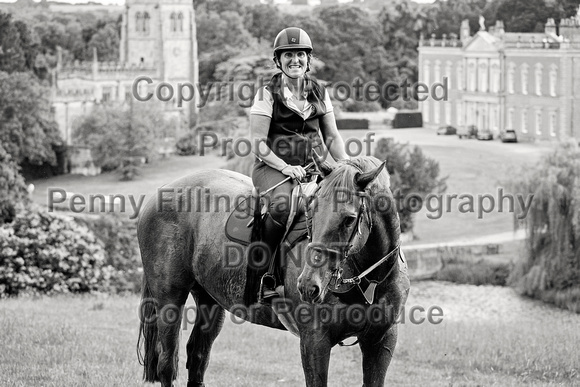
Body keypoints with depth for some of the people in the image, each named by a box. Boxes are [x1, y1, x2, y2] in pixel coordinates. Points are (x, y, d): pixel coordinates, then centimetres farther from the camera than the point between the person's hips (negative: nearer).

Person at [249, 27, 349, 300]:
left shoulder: (319, 93, 13)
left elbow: (332, 137, 15)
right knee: (282, 204, -37)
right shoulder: (267, 94, -1)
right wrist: (285, 167, -20)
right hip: (273, 167, -5)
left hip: (311, 167, 5)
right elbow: (259, 144, -6)